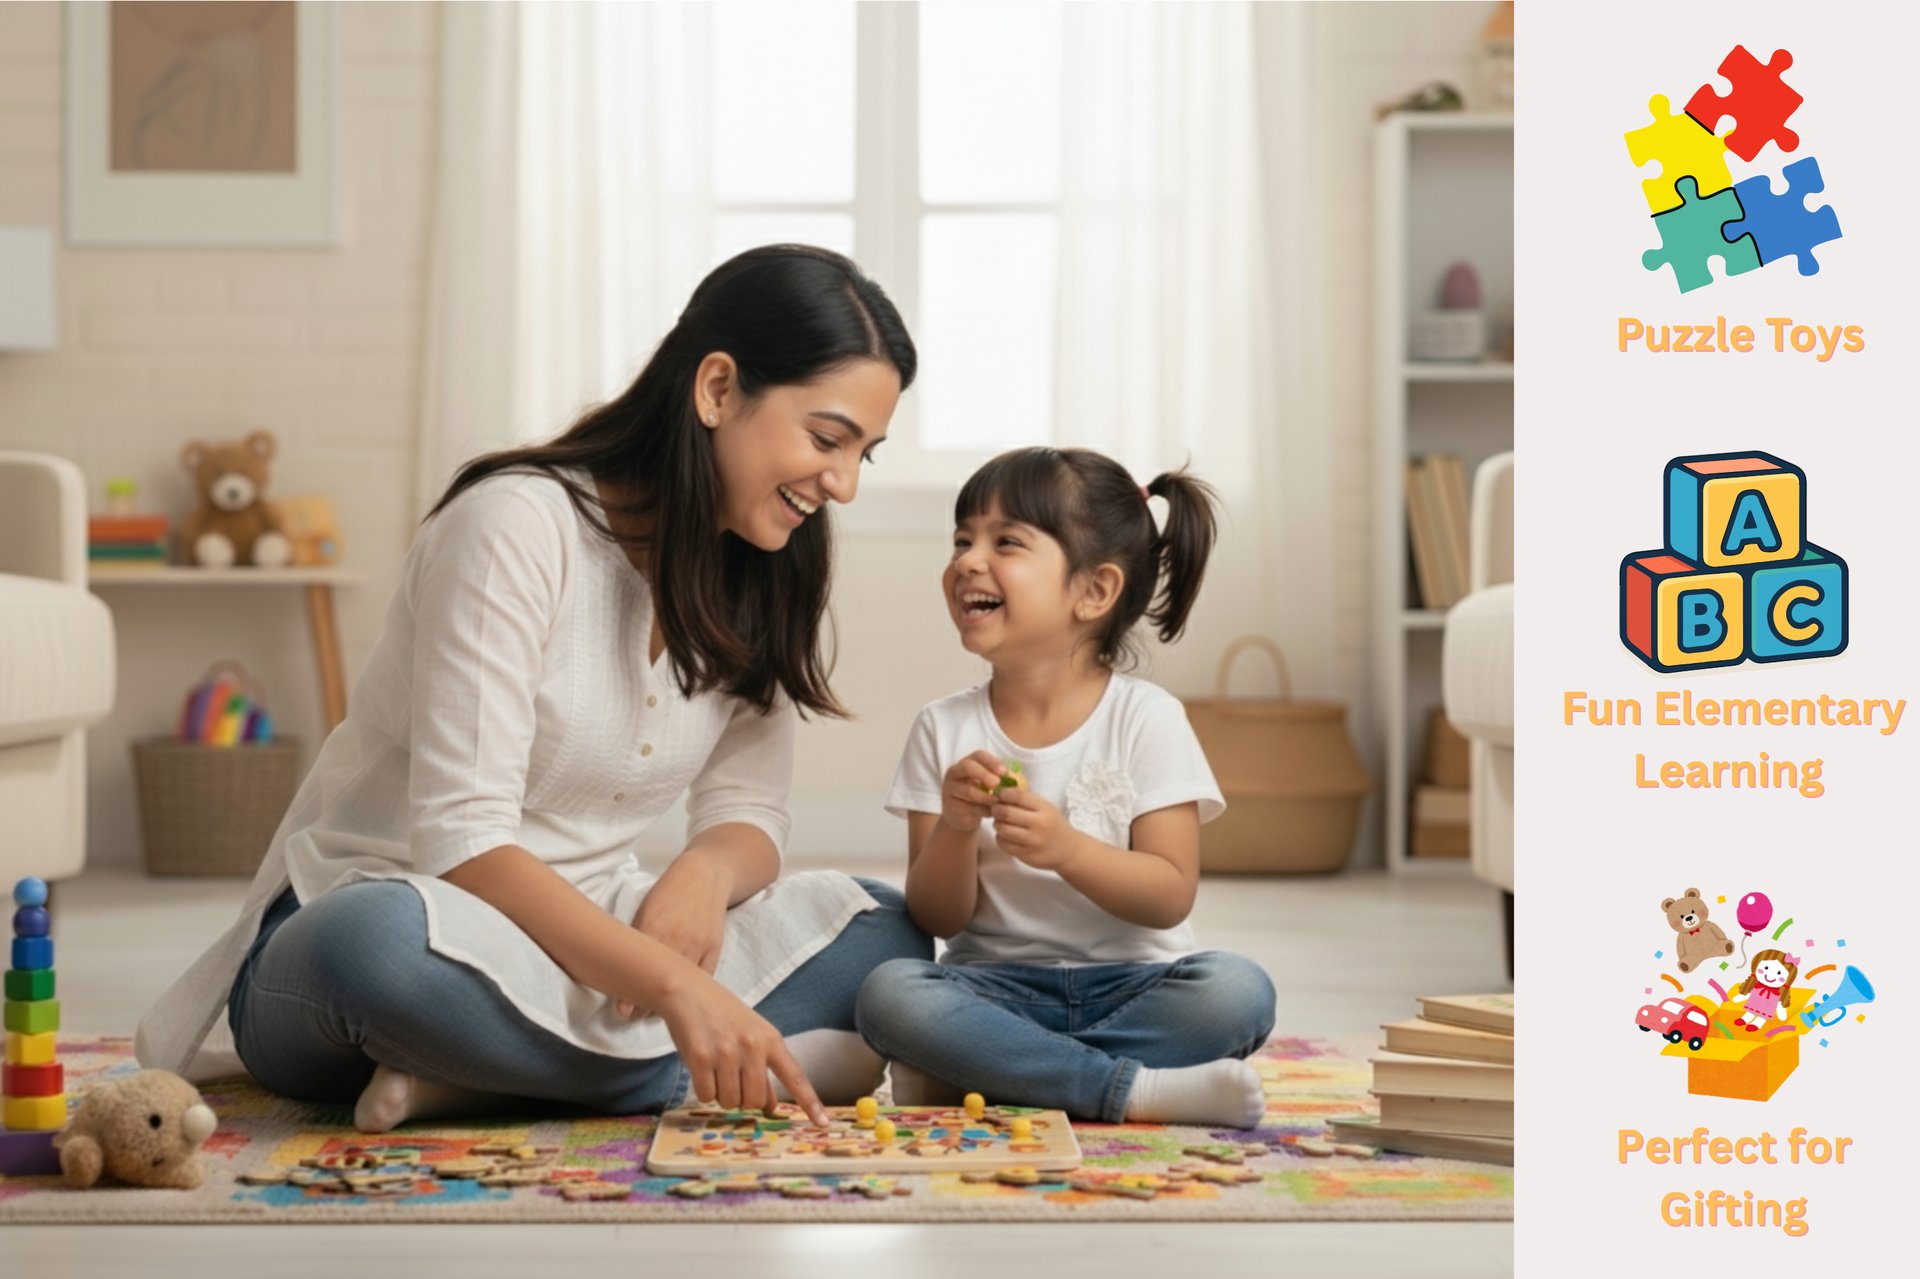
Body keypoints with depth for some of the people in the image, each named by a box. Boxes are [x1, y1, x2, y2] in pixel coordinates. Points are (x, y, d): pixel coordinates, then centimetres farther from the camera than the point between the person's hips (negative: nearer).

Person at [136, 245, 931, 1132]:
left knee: (885, 934, -15)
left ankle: (476, 1079, -23)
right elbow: (461, 841, -25)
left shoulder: (760, 576, 5)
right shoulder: (519, 525, -18)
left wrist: (705, 874, -19)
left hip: (571, 945, 7)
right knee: (384, 937, -42)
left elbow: (746, 817, 6)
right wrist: (670, 983, -36)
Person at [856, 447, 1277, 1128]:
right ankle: (1130, 1089, -28)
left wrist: (1066, 849, -25)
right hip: (996, 986, 1)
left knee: (1235, 990, -31)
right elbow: (938, 919, 2)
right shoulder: (944, 729, 4)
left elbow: (1171, 897, -8)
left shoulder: (1146, 719, -2)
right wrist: (954, 830, -18)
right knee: (887, 991, -29)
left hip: (1131, 983, -1)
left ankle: (978, 1073, -25)